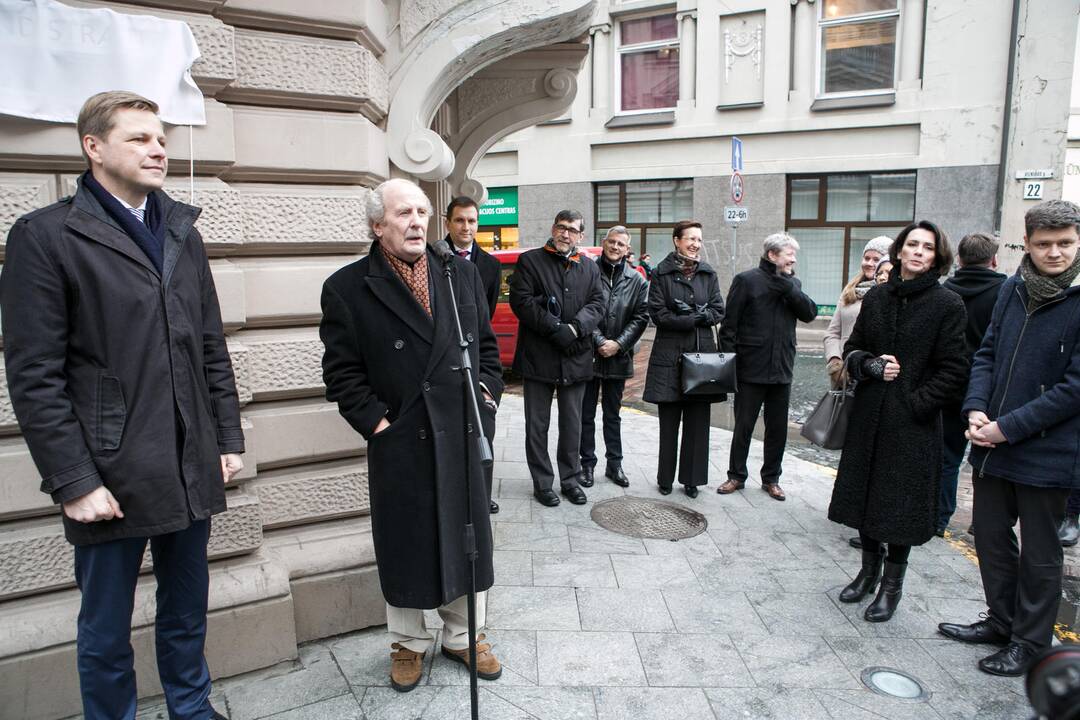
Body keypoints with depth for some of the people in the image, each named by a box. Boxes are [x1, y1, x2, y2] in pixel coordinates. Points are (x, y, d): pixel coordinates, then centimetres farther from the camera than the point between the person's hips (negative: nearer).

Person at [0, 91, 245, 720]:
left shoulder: (184, 231, 10)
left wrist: (229, 438, 8)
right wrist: (73, 482, -12)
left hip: (193, 472, 5)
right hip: (110, 478, -5)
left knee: (188, 613, 20)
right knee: (106, 631, 13)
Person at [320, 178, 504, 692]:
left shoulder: (462, 273, 6)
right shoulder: (347, 288, -5)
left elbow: (486, 344, 12)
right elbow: (342, 371, -5)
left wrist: (487, 394, 1)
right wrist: (374, 421, -12)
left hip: (462, 436, 4)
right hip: (399, 443, -3)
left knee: (466, 538, 15)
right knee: (404, 546, 12)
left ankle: (463, 636, 37)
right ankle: (408, 643, 34)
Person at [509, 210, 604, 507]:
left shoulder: (590, 268, 14)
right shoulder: (530, 260, 2)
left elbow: (596, 304, 4)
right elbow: (521, 300, -9)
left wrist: (574, 328, -15)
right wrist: (554, 329, -17)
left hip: (575, 357, 3)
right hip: (538, 356, -3)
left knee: (572, 424, 12)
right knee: (537, 424, 5)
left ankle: (570, 479, 25)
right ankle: (542, 483, 16)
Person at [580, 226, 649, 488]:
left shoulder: (636, 280, 4)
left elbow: (641, 317, 2)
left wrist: (618, 344, -9)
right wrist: (599, 341, -14)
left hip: (618, 357, 2)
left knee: (613, 414, 15)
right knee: (586, 414, 7)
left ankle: (614, 464, 24)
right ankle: (587, 464, 19)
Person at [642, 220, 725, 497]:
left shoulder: (708, 273, 10)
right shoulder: (661, 273, 0)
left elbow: (718, 311, 6)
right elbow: (658, 314, -7)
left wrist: (694, 313, -11)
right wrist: (695, 318, -11)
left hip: (702, 352, 3)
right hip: (669, 354, -3)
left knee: (698, 421, 5)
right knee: (669, 421, 3)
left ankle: (692, 478, 17)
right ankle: (665, 478, 17)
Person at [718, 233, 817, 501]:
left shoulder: (793, 284, 9)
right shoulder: (747, 280, -6)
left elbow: (810, 313, -7)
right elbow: (729, 325, -8)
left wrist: (787, 285, -15)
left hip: (781, 369, 5)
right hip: (751, 368, -4)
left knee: (777, 428, 12)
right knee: (743, 427, 7)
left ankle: (771, 479, 27)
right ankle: (736, 476, 22)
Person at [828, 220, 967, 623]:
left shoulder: (948, 305, -6)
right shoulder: (877, 297, 6)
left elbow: (953, 372, -7)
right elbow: (852, 348, 12)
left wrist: (916, 402, -13)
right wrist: (870, 365, -8)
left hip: (913, 423, -4)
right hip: (869, 417, 4)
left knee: (902, 501, 5)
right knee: (865, 493, 13)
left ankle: (892, 583, 24)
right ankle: (869, 570, 34)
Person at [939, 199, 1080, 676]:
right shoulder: (1013, 288, 3)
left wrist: (1007, 427, -18)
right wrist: (976, 409, -8)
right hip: (992, 445, 5)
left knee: (1038, 553, 11)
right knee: (990, 536, 17)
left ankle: (1030, 642, 29)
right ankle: (1002, 621, 38)